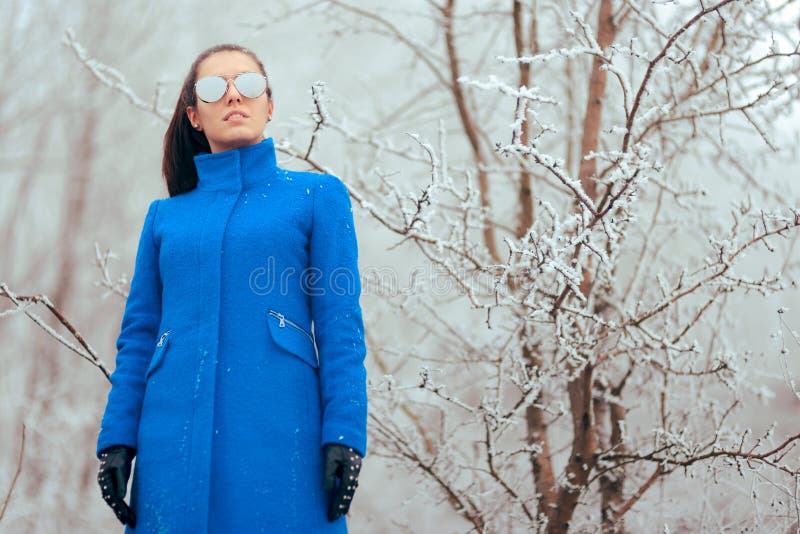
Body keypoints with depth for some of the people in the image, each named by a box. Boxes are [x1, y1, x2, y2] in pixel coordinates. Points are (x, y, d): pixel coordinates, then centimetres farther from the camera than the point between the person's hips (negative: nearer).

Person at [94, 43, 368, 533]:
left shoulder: (317, 196, 9)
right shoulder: (165, 216, 17)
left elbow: (340, 328, 1)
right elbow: (138, 336, 14)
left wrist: (344, 436, -9)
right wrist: (116, 439, 4)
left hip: (278, 431, -2)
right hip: (175, 436, 3)